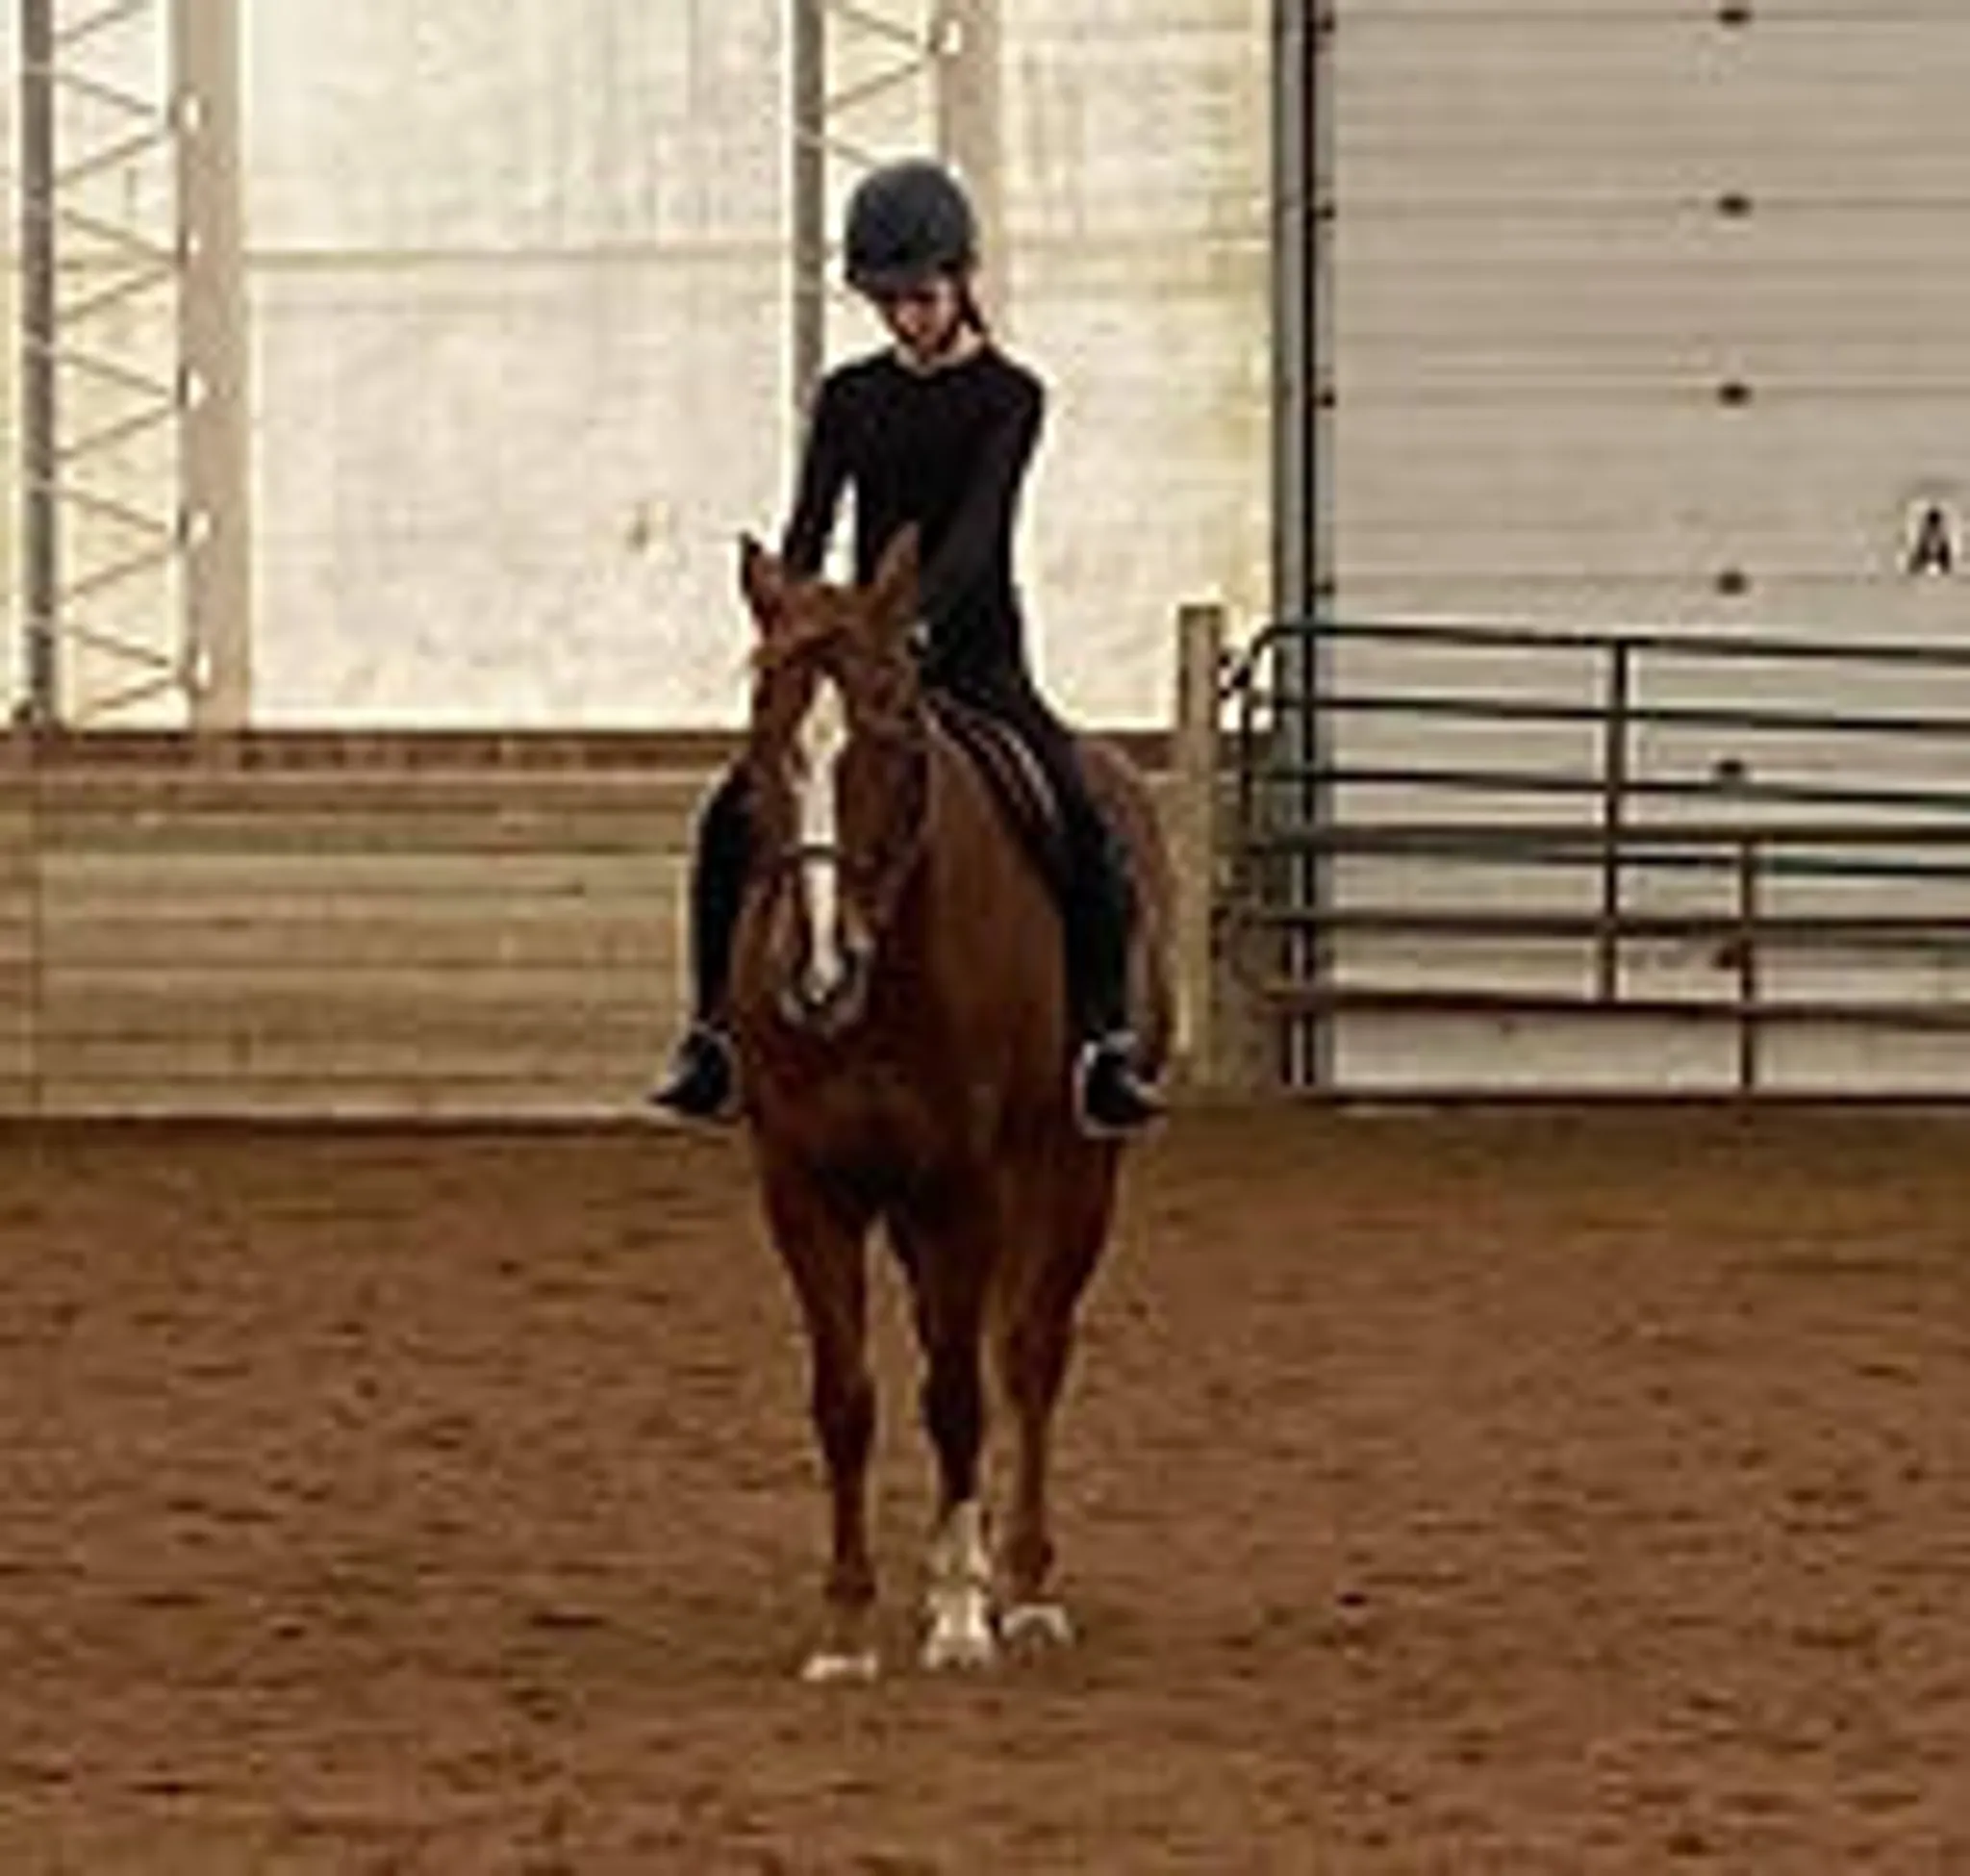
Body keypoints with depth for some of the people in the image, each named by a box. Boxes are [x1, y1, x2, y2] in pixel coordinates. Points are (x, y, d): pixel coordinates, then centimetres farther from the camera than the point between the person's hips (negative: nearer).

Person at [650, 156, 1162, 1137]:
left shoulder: (1008, 398, -2)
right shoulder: (850, 400, 9)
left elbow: (975, 528, -17)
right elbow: (809, 529, -1)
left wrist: (916, 623, -34)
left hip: (975, 661, -3)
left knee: (1083, 826, -26)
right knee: (733, 819, -16)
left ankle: (1104, 1035, -18)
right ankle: (715, 1026, -5)